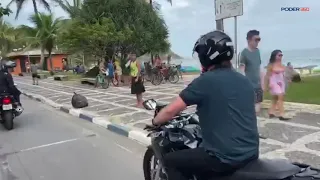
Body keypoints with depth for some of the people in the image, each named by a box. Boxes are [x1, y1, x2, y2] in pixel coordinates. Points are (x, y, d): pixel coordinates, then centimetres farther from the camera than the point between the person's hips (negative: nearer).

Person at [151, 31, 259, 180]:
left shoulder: (205, 81, -13)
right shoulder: (245, 81, 8)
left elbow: (171, 111, -11)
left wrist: (155, 122, 8)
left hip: (225, 158, -8)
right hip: (251, 154, 8)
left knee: (170, 161, 9)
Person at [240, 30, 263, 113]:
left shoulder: (257, 51, 10)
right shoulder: (244, 52, -11)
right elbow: (242, 71, -16)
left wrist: (261, 83, 16)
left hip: (258, 85, 7)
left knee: (257, 109, 12)